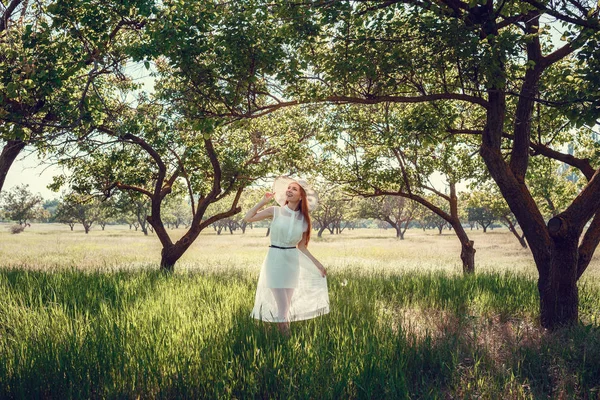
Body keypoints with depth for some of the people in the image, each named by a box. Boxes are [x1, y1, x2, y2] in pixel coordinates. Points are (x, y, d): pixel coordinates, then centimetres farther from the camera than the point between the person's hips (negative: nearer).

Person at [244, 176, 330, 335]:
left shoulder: (304, 219, 4)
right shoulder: (275, 211, -5)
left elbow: (301, 246, 8)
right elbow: (248, 218, -8)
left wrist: (317, 264, 5)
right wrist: (264, 201, -7)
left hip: (292, 261, 4)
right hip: (275, 259, -4)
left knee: (287, 306, 11)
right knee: (282, 307, -5)